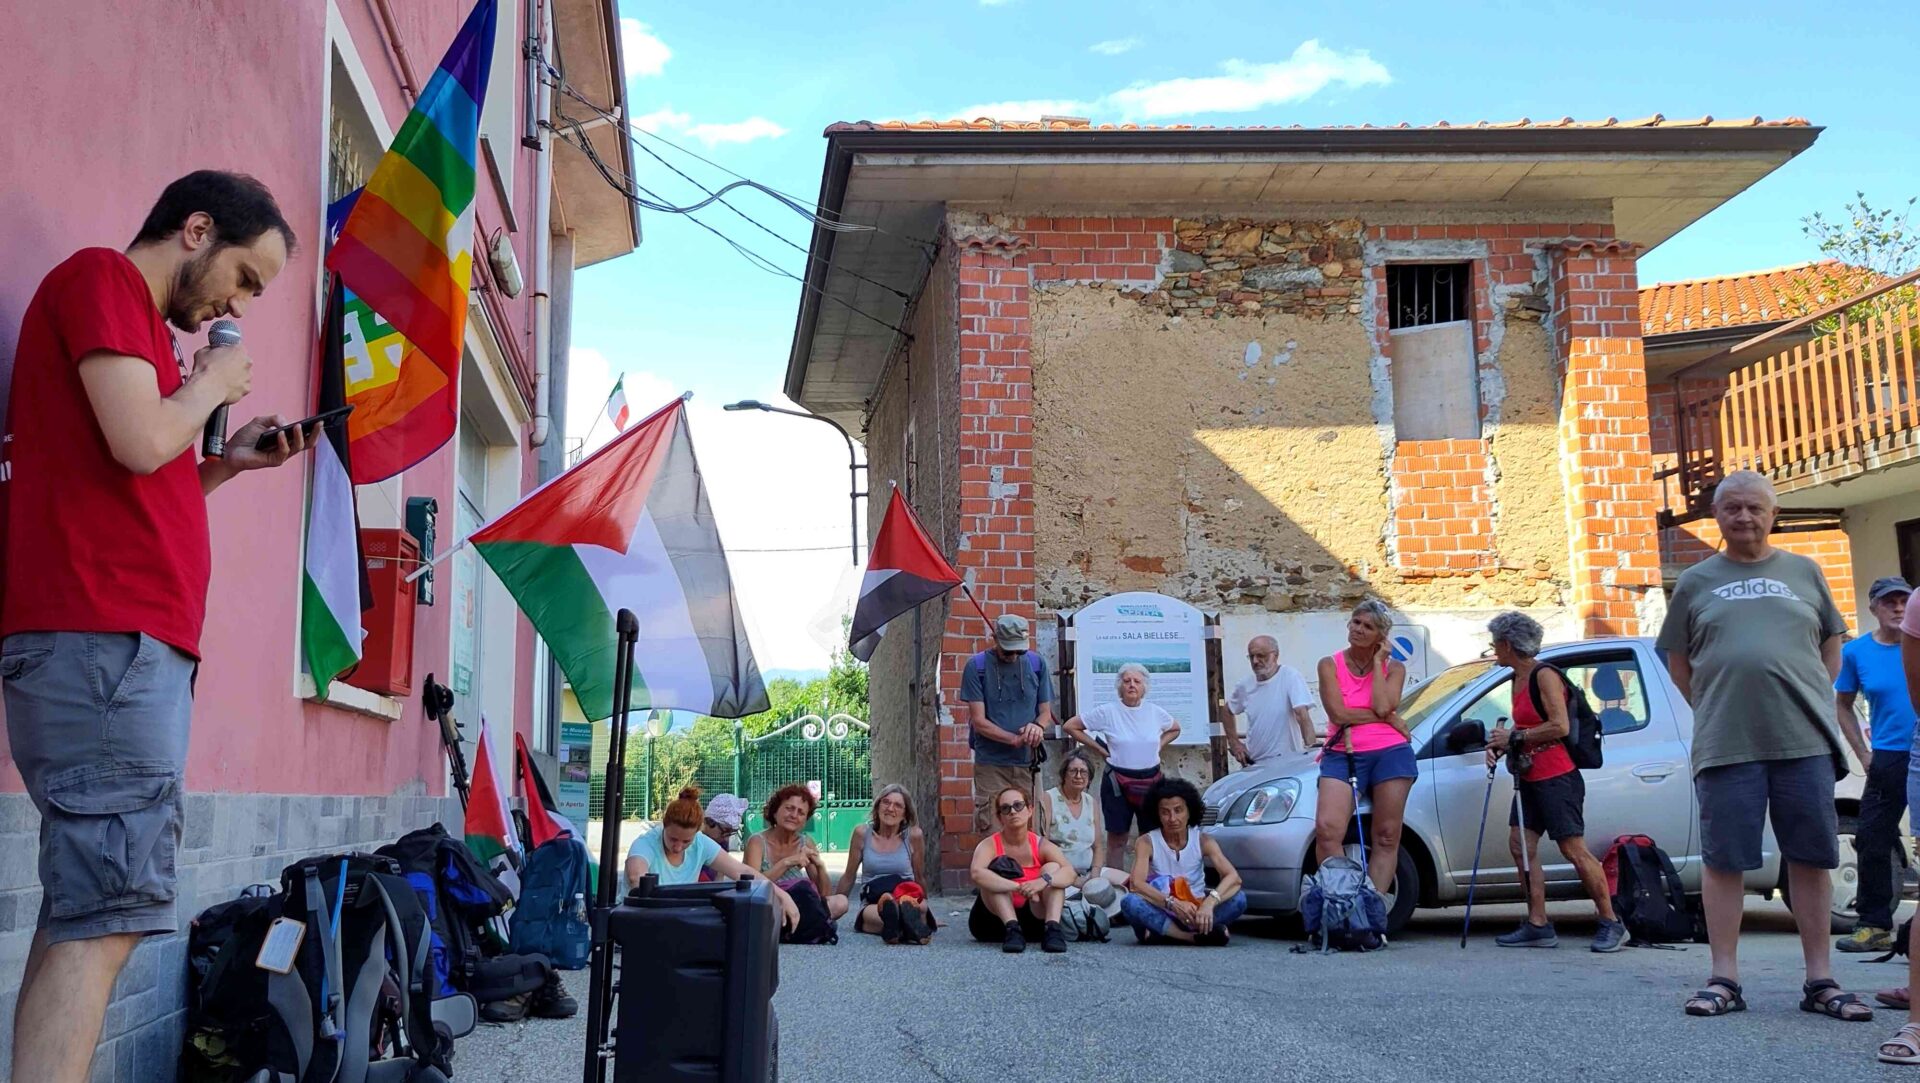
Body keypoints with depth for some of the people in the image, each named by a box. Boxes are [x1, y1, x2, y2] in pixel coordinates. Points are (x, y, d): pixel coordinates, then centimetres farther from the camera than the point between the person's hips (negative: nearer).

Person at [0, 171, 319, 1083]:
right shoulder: (101, 276, -1)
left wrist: (227, 463, 16)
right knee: (112, 905, -13)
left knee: (90, 905, 5)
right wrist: (212, 386, 2)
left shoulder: (142, 321, 25)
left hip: (134, 642, 9)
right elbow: (140, 443, -16)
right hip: (102, 638, -9)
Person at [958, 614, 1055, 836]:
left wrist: (1038, 726, -13)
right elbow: (978, 721, -6)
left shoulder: (1037, 664, 7)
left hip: (1028, 763, 2)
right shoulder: (977, 666, -3)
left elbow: (1046, 712, 12)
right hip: (991, 765, -2)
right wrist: (1015, 739, -19)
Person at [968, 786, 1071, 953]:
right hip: (996, 920, -2)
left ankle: (1052, 929, -34)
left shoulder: (1041, 845, -4)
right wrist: (1019, 887, -43)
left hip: (1033, 920, 2)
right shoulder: (989, 845, -11)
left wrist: (1044, 880, -43)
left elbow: (1069, 872, -21)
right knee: (997, 867, -23)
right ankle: (1012, 931, -37)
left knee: (1052, 868, -16)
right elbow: (977, 873, -34)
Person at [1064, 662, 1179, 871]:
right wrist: (1100, 748, -5)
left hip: (1151, 781, 3)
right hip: (1118, 782, -3)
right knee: (1117, 838, 5)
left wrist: (1159, 747, 6)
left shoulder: (1156, 712, 2)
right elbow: (1071, 726, -4)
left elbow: (1175, 729, 22)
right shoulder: (1107, 712, -7)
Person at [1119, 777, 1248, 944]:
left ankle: (1164, 933, -28)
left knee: (1238, 899, -24)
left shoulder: (1203, 842, -1)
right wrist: (1173, 903, -37)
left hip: (1195, 913, 2)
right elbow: (1137, 884, -21)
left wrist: (1210, 903, -36)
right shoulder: (1146, 843, -5)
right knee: (1130, 902, -33)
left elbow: (1233, 877, -16)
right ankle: (1199, 935, -31)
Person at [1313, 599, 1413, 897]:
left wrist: (1378, 662, -4)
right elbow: (1338, 713, -8)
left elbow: (1382, 706, -11)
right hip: (1343, 755, -1)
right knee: (1327, 829, -20)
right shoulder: (1330, 665, 5)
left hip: (1389, 753, 1)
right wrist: (1390, 718, -7)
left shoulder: (1393, 668, 8)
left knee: (1386, 837, 1)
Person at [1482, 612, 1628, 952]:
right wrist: (1501, 744, 5)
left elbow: (1560, 726, -21)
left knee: (1573, 849, -8)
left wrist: (1514, 738, -16)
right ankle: (1538, 926, 6)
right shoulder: (1518, 679, 14)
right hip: (1530, 778, 10)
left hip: (1557, 778, -10)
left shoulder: (1544, 676, -14)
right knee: (1520, 844, 3)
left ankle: (1611, 925, 2)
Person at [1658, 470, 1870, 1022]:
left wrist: (1812, 703, 9)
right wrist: (1712, 710, 5)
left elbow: (1832, 645, 18)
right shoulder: (1695, 582, 9)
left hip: (1804, 741, 1)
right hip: (1725, 745, -1)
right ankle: (1724, 979, 8)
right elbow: (1678, 661, 13)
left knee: (1812, 858, 5)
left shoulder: (1803, 572, 12)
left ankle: (1820, 980, 14)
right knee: (1723, 860, 1)